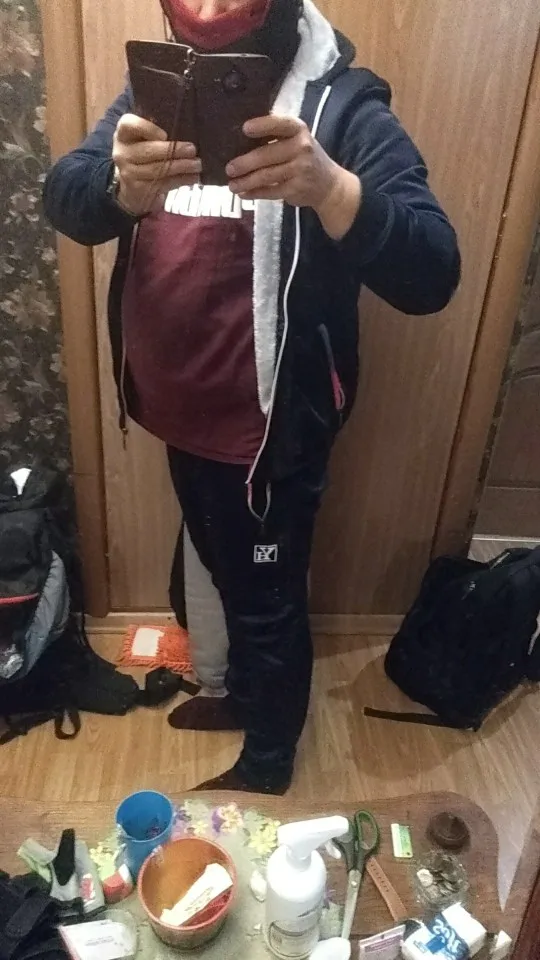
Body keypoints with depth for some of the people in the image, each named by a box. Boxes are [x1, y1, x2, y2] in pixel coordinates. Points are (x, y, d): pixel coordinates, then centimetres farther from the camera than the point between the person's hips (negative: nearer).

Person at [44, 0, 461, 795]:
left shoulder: (343, 107, -14)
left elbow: (431, 274, -25)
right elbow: (64, 198, -11)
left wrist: (327, 186, -42)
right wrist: (123, 184, -34)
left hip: (272, 428, -6)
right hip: (184, 415, 6)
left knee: (269, 600, 14)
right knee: (232, 581, 26)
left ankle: (268, 760, 42)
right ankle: (244, 695, 55)